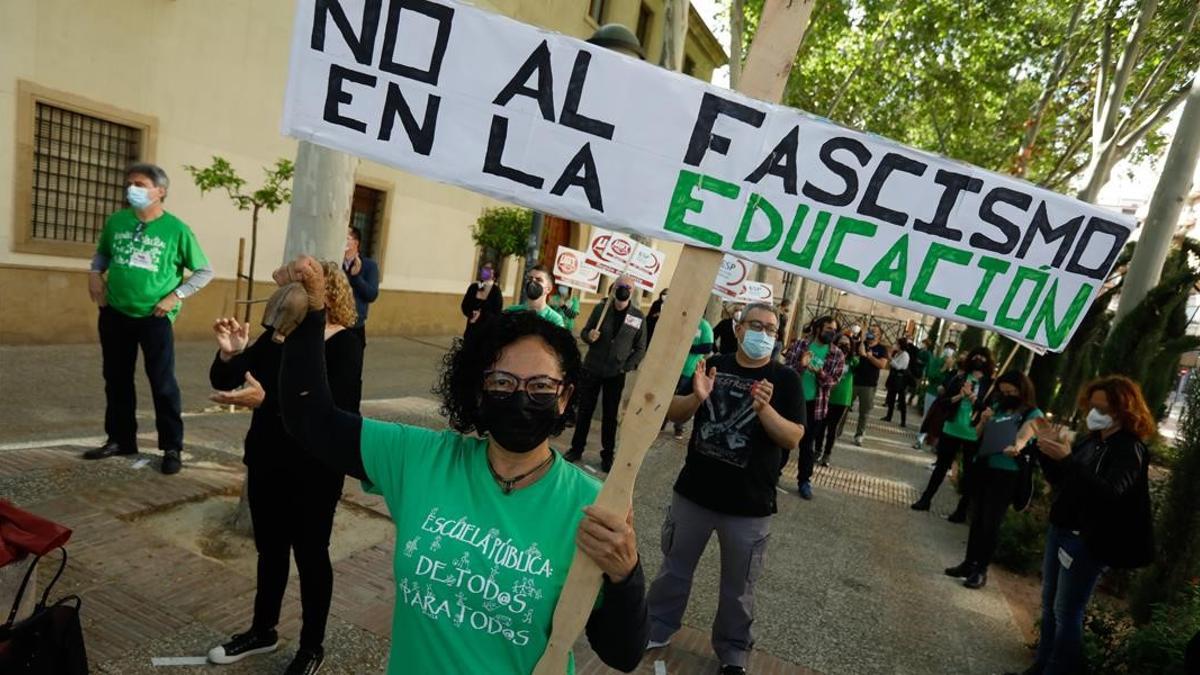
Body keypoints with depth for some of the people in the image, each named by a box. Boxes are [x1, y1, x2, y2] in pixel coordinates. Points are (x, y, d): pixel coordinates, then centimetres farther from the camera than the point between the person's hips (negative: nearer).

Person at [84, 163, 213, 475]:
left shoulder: (176, 229, -9)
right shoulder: (115, 221, 3)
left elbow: (205, 271, -4)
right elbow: (101, 253, 21)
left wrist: (176, 296, -11)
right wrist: (95, 274, 2)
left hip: (155, 317, -5)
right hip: (114, 314, 5)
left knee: (163, 383, -2)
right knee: (116, 379, 13)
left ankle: (172, 447, 6)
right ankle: (120, 439, 28)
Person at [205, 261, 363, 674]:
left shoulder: (345, 345, -15)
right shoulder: (277, 335, 2)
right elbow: (223, 382, 4)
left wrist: (265, 399, -35)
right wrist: (229, 354, -17)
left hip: (314, 471, -6)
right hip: (266, 462, 6)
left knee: (310, 555, 8)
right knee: (269, 549, 20)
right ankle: (262, 631, 41)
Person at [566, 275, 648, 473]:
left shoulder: (638, 316, -5)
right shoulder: (600, 308, -3)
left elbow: (640, 348, 1)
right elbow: (584, 332, 3)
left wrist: (627, 367, -9)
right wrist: (589, 336, -20)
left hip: (616, 374, -1)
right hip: (592, 368, 1)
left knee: (610, 416, 8)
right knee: (585, 410, 10)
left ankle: (607, 455, 19)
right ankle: (577, 448, 23)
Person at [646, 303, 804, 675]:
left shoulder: (785, 379, -7)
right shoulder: (714, 365, -1)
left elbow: (793, 438, -13)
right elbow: (673, 414, 0)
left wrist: (765, 409, -30)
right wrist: (696, 397, -21)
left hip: (749, 505, -2)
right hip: (693, 493, 2)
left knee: (738, 587, 15)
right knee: (674, 569, 19)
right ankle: (656, 629, 40)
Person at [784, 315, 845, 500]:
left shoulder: (837, 355, -1)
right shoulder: (800, 345, -2)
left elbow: (833, 381, -7)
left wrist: (819, 372, -25)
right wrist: (800, 365, -26)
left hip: (816, 405, 0)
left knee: (808, 445, 10)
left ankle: (804, 480, 22)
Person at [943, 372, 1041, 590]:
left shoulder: (1033, 414, -7)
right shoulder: (998, 406, 8)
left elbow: (1023, 437, -26)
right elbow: (978, 435, 14)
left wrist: (1016, 448, -47)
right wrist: (983, 421, -6)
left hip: (1006, 474, -6)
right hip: (982, 467, 6)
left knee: (991, 522, 0)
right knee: (977, 518, 14)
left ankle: (981, 570, 11)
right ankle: (969, 562, 25)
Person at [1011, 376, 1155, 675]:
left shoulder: (1131, 449, -14)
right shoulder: (1092, 439, 8)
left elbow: (1109, 493, -29)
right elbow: (1060, 481, 14)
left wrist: (1068, 459, -38)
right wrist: (1049, 450, -3)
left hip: (1088, 541, -7)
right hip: (1060, 529, 8)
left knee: (1066, 611, 2)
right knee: (1049, 603, 15)